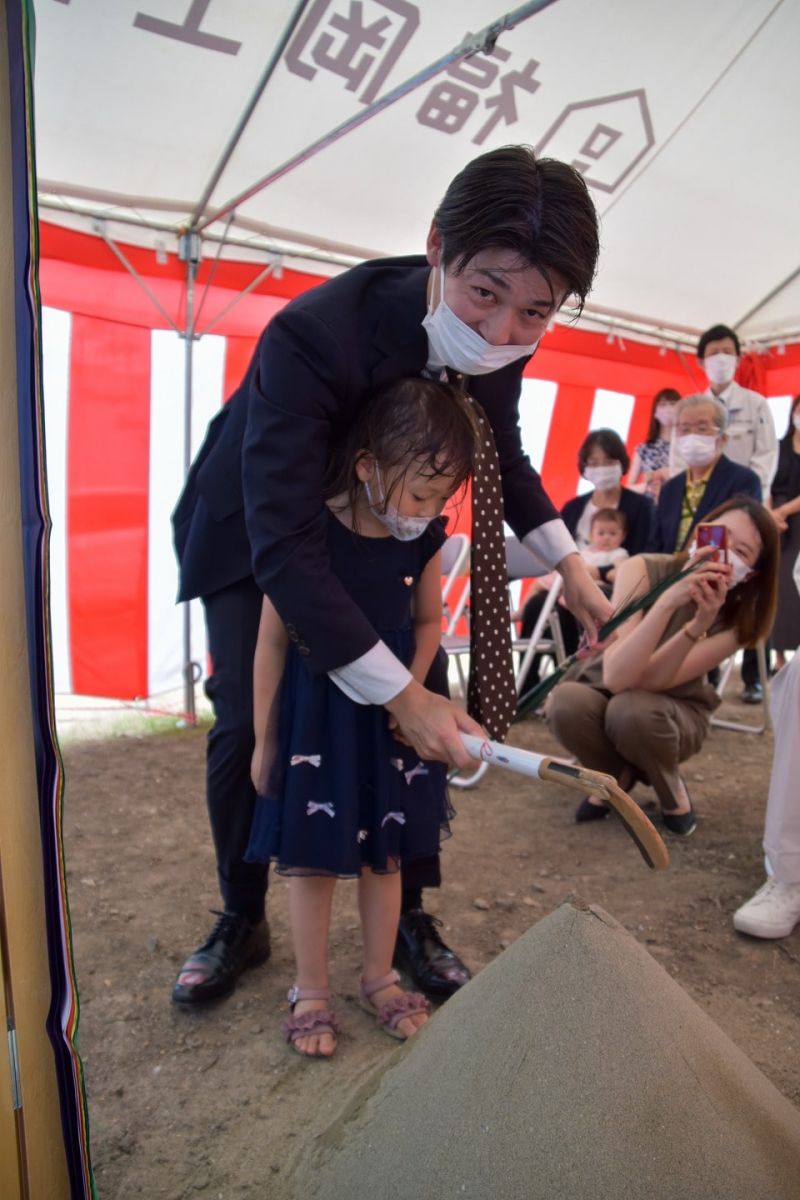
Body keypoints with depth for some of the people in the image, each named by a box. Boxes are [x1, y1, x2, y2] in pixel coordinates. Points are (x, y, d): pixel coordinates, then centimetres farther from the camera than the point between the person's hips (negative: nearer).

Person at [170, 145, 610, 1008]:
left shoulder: (499, 343, -21)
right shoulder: (314, 335, -39)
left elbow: (501, 452, 2)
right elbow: (282, 544, -41)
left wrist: (569, 564, -3)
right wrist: (402, 694, -40)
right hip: (255, 531, -4)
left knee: (417, 721, -2)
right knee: (246, 727, -5)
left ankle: (410, 920, 20)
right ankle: (241, 921, 22)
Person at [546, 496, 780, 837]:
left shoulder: (738, 616, -19)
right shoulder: (644, 569, -25)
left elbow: (649, 681, -29)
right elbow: (615, 678, -36)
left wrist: (700, 624, -44)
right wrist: (668, 601, -47)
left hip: (672, 712, 0)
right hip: (602, 692, 0)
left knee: (631, 710, -35)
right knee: (566, 702, -34)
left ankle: (673, 791, -1)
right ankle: (616, 777, 0)